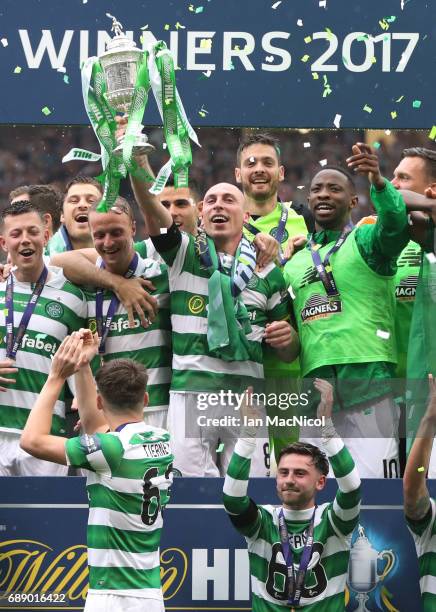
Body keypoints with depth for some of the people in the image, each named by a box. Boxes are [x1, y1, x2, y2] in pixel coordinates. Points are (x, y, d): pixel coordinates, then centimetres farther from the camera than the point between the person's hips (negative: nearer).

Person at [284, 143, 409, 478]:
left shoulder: (366, 240, 4)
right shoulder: (294, 264, 20)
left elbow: (395, 224, -19)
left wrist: (378, 181, -37)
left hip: (369, 380, -5)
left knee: (373, 475, -10)